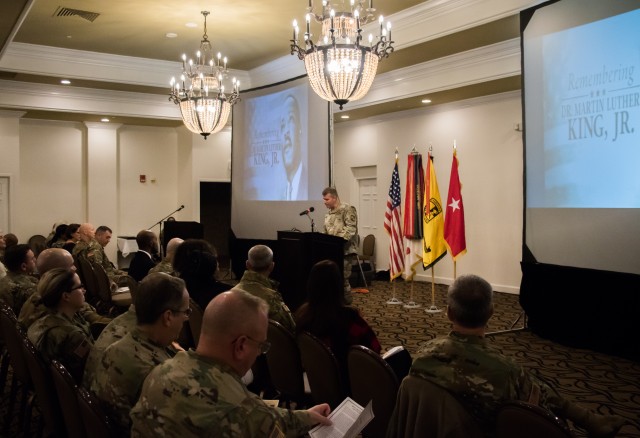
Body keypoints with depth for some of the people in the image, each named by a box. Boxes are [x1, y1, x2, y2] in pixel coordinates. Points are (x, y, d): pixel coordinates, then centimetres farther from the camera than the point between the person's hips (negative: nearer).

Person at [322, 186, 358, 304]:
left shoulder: (347, 209, -8)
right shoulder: (328, 214, 17)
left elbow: (351, 228, -18)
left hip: (345, 251, -8)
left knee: (342, 278, -6)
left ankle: (346, 302, 7)